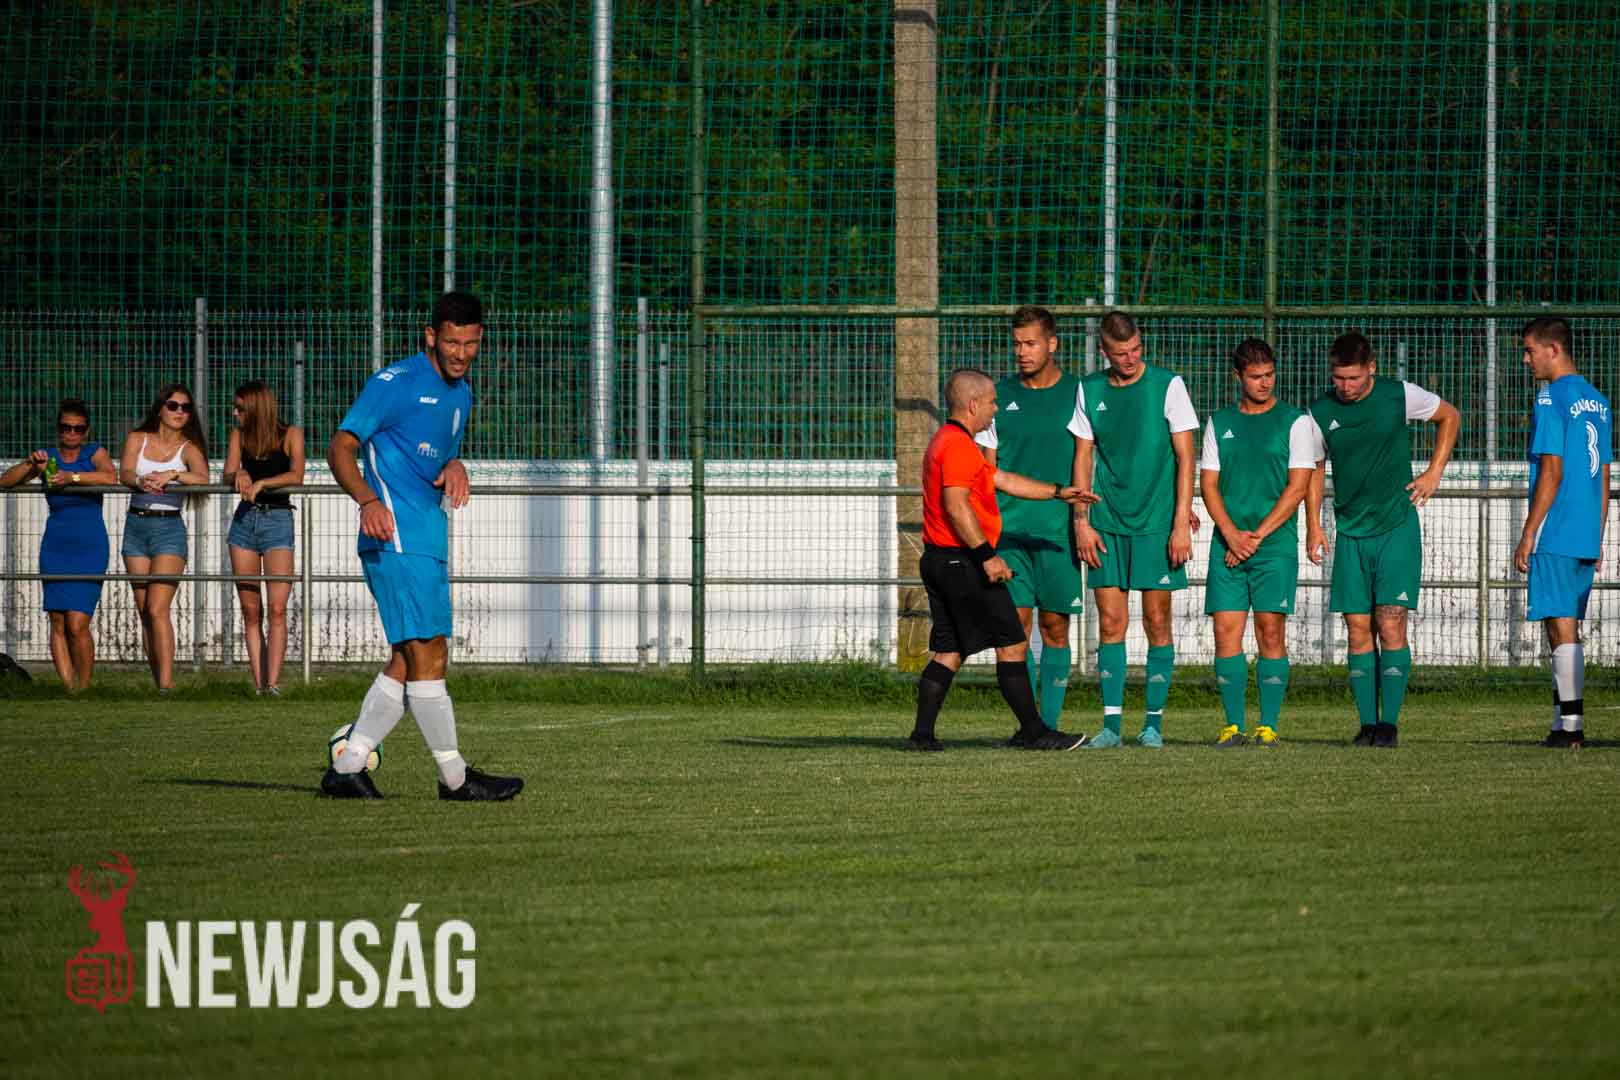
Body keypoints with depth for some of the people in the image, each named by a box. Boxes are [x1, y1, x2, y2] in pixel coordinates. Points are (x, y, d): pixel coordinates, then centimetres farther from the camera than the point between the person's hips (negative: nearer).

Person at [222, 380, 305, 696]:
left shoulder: (290, 435, -2)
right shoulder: (239, 435, 9)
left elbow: (296, 476, -15)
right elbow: (226, 478, 1)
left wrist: (261, 483, -26)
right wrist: (238, 476, -21)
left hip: (277, 519, -4)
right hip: (245, 519, 4)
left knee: (277, 608, -15)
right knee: (250, 611, 2)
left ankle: (273, 682, -21)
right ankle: (258, 684, 3)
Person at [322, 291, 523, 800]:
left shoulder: (460, 393, 18)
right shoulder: (396, 383, -7)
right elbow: (341, 447, -10)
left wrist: (454, 468, 5)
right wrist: (368, 500, -27)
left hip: (430, 540, 9)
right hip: (397, 538, -9)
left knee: (408, 663, 8)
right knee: (427, 657, -10)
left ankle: (347, 767, 12)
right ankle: (455, 778, -8)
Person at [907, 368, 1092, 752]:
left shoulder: (947, 442, 20)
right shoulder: (959, 446, -14)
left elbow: (1003, 479, 26)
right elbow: (957, 505, -24)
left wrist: (1057, 492, 27)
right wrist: (987, 555, -25)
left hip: (939, 561, 11)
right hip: (962, 561, -11)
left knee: (948, 653, 11)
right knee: (1012, 645, -5)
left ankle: (922, 734, 6)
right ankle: (1033, 731, -3)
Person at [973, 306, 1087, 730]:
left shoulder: (1076, 393, 2)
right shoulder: (1001, 395, 9)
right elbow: (988, 468, 12)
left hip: (1058, 532, -2)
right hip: (1008, 530, 2)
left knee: (1055, 627, 2)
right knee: (1017, 623, -3)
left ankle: (1050, 723, 9)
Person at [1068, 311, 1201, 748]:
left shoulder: (1167, 385, -3)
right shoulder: (1090, 390, 6)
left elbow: (1185, 458, -4)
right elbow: (1083, 459, 11)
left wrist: (1181, 523, -9)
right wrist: (1082, 521, 3)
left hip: (1157, 522, -3)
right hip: (1107, 523, 3)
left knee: (1156, 621, 0)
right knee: (1110, 622, 1)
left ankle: (1154, 721, 5)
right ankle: (1112, 723, 3)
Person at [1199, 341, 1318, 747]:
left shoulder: (1294, 421, 3)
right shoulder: (1219, 423, 13)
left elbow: (1297, 487, -3)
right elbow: (1208, 484, 9)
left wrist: (1258, 535, -10)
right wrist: (1231, 534, -7)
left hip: (1275, 544, -3)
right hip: (1227, 544, 3)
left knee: (1271, 632, -6)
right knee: (1226, 632, -4)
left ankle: (1268, 726, -4)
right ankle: (1233, 725, 1)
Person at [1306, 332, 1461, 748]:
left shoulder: (1400, 395, -5)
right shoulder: (1320, 412, 1)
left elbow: (1449, 418, 12)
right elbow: (1314, 469, 14)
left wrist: (1434, 472, 6)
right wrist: (1313, 525, 6)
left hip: (1397, 527, -3)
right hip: (1350, 533, 3)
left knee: (1391, 626, -10)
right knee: (1359, 631, 1)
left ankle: (1390, 721, -7)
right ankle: (1367, 722, 6)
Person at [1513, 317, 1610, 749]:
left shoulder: (1551, 400, -11)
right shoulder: (1597, 402, 14)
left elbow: (1552, 472, -16)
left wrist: (1527, 537, -12)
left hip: (1555, 535, -8)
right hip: (1586, 537, 8)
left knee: (1561, 628, -6)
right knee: (1564, 629, 13)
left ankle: (1572, 725, -7)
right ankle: (1563, 722, 14)